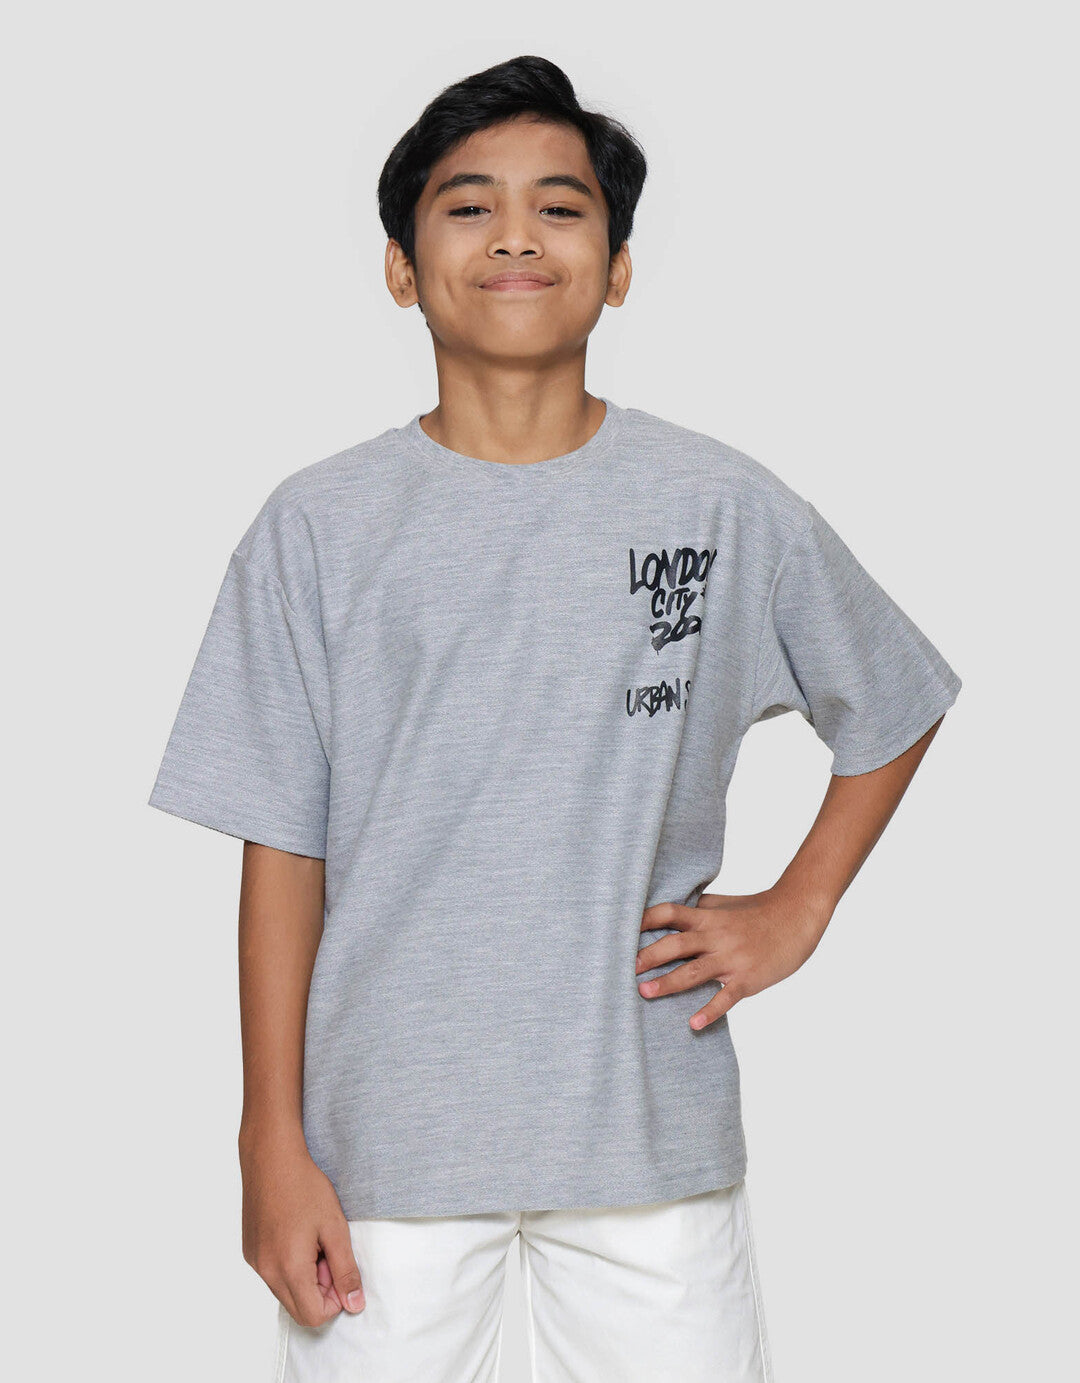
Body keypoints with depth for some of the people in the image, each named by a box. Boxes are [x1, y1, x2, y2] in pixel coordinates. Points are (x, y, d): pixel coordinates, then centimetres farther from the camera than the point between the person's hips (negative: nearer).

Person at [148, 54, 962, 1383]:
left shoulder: (727, 508, -1)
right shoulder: (318, 526, -2)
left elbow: (894, 710, 14)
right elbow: (283, 849, -1)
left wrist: (798, 908, 3)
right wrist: (273, 1141, -2)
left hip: (650, 1125, 1)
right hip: (384, 1135, 0)